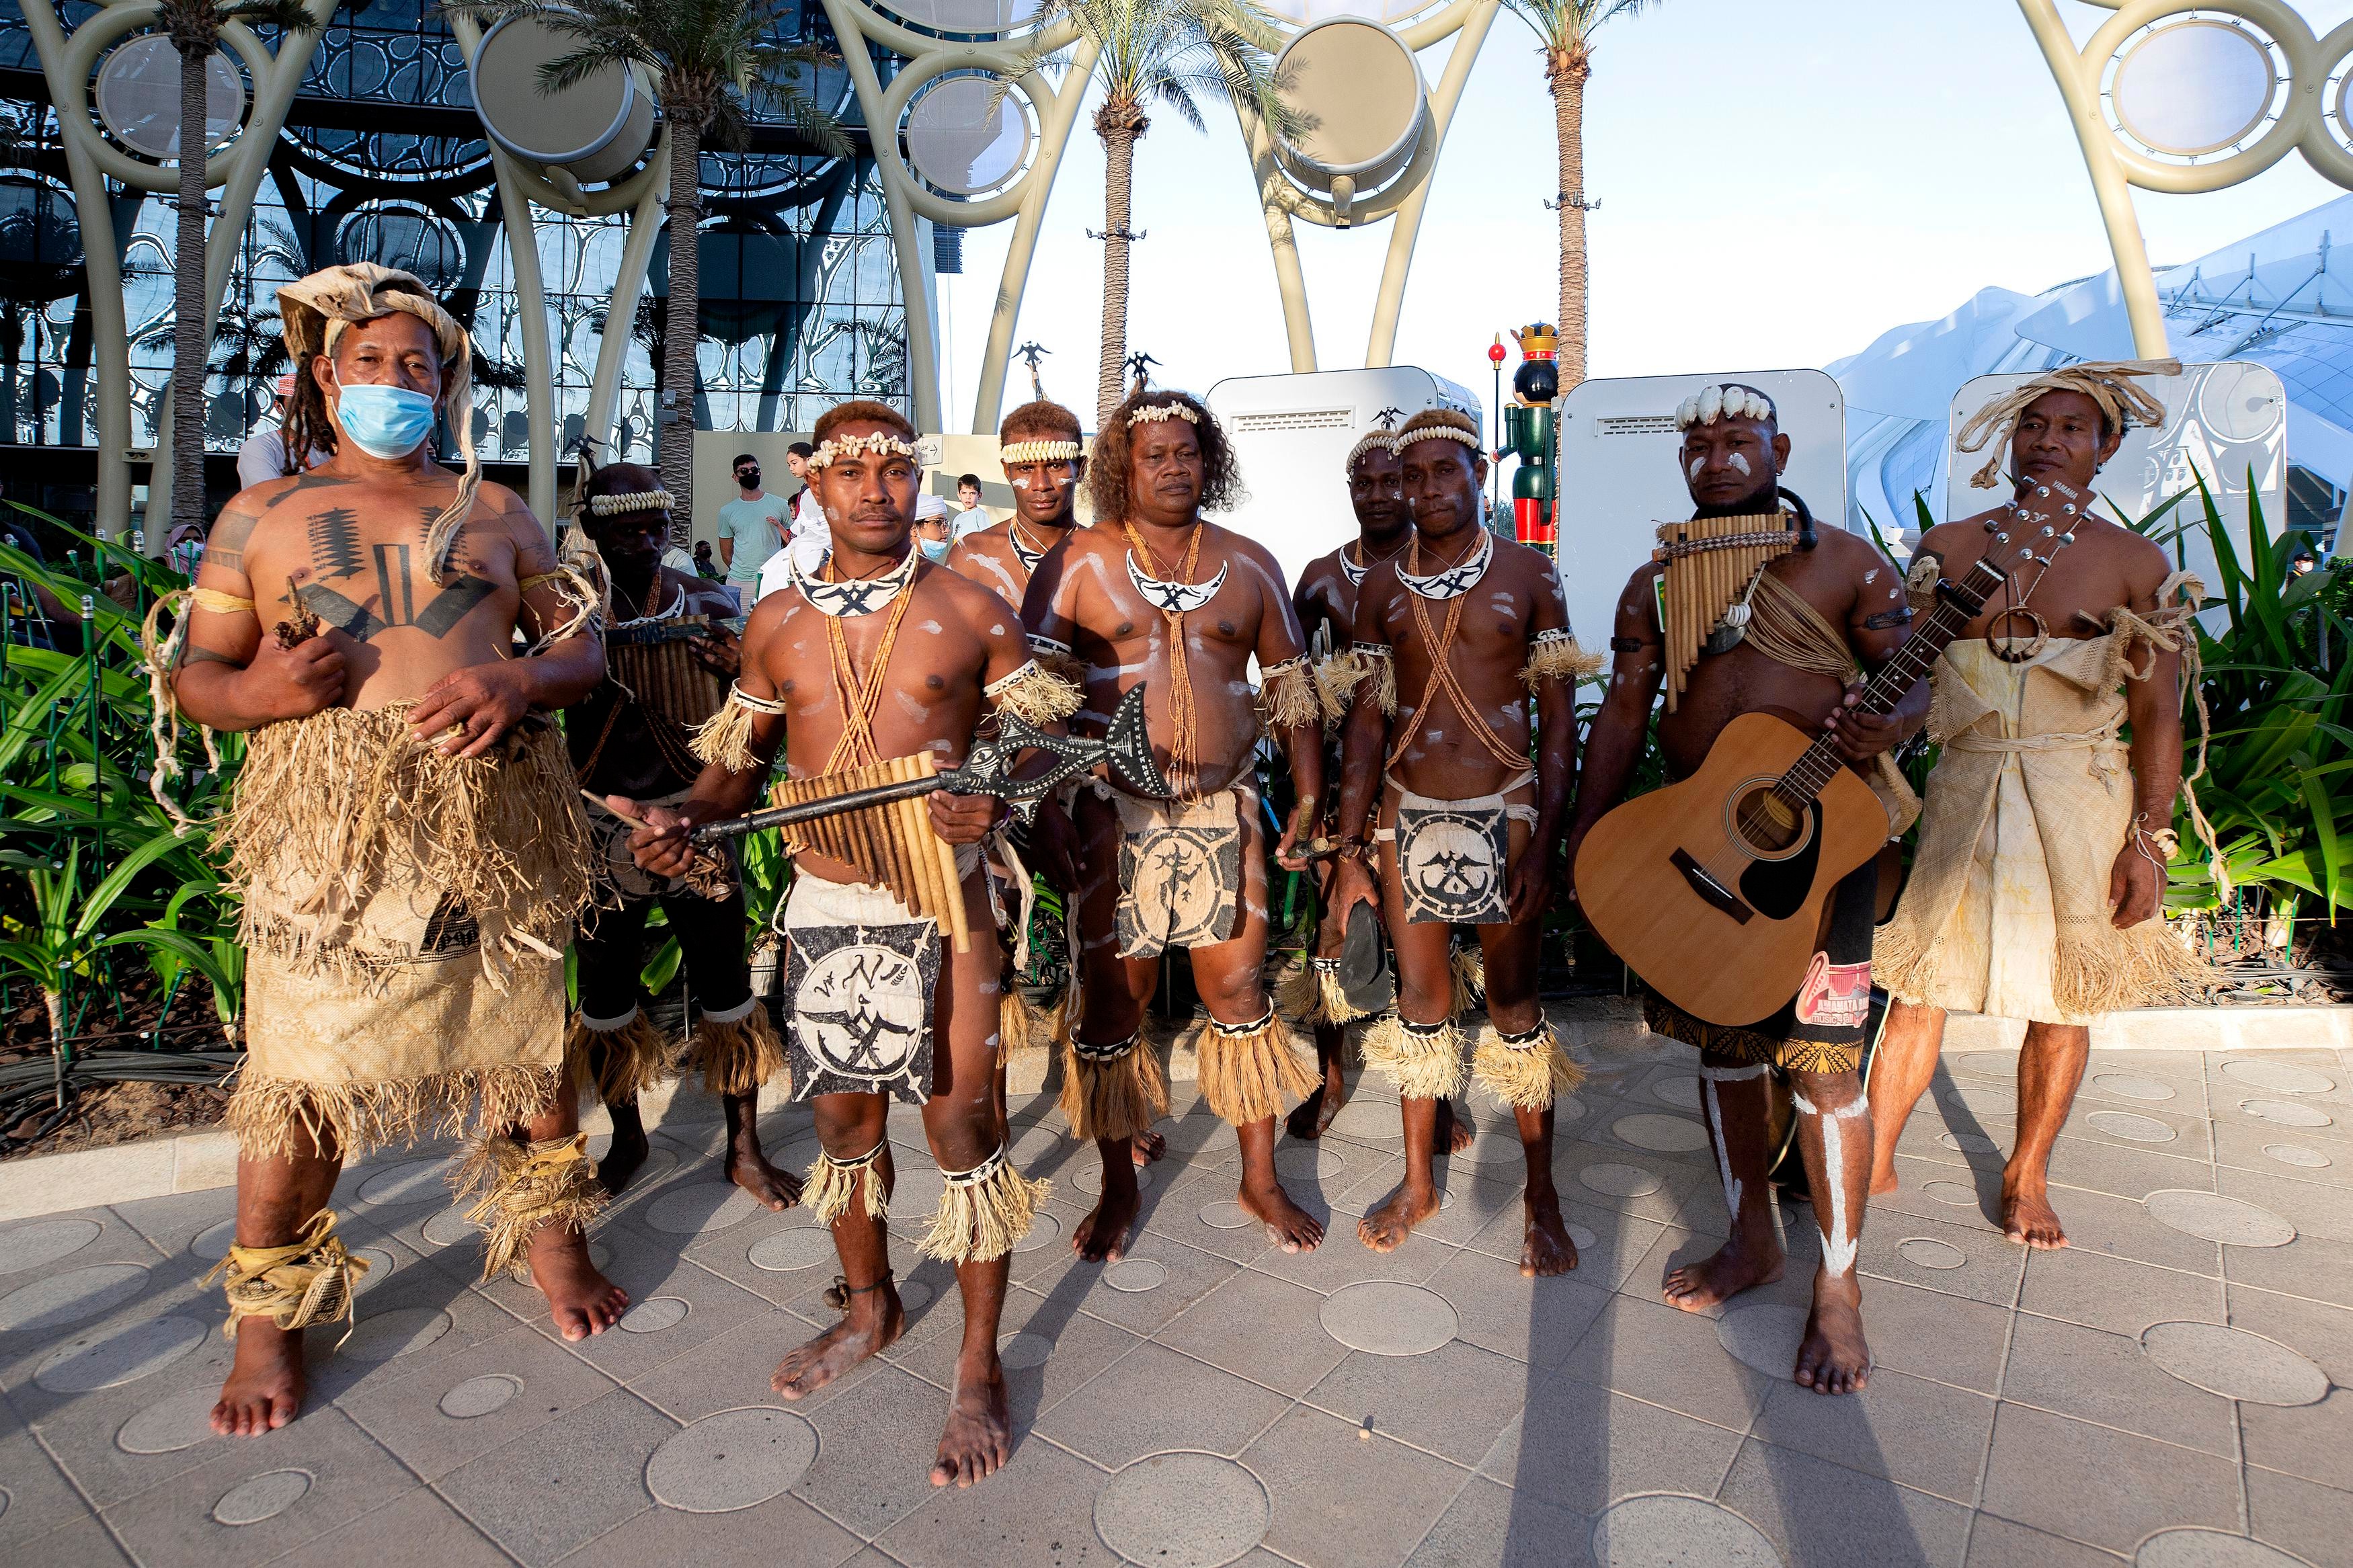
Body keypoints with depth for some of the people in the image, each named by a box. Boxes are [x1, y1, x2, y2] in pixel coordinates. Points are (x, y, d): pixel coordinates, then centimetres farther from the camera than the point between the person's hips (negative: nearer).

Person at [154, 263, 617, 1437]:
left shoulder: (493, 511, 15)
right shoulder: (260, 516, 13)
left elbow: (584, 645, 10)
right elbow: (192, 672, 12)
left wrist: (518, 683, -12)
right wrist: (257, 692, -12)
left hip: (496, 820, 1)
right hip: (325, 826, -1)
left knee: (526, 1036, 9)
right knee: (299, 1073, 1)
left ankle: (548, 1235, 29)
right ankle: (268, 1318, 19)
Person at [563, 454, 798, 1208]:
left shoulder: (708, 604, 2)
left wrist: (739, 670, -17)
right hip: (603, 828, 0)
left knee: (726, 984, 4)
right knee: (606, 989, 12)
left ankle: (744, 1149, 20)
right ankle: (627, 1138, 35)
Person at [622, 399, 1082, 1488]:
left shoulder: (972, 613, -3)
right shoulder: (777, 623, 5)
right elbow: (738, 761, 13)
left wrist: (997, 798, -20)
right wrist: (687, 819, -7)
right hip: (824, 903, 3)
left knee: (962, 1122, -1)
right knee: (840, 1115, 15)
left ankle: (980, 1370, 15)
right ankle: (870, 1307, 40)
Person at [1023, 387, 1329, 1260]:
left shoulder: (1248, 565, 9)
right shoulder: (1078, 562, 0)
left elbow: (1292, 685, 13)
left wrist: (1309, 797, 8)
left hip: (1224, 810, 2)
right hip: (1111, 816, -2)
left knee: (1239, 991, 9)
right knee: (1112, 1000, 7)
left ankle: (1261, 1178, 26)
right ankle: (1118, 1186, 26)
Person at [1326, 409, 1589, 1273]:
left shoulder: (1527, 572, -1)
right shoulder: (1382, 585, 6)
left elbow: (1558, 718, -2)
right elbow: (1365, 719, 5)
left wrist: (1545, 842, -11)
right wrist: (1349, 849, 0)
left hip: (1501, 813, -2)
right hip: (1406, 814, 3)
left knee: (1514, 1001, 4)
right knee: (1419, 999, 11)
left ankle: (1542, 1196, 19)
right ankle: (1418, 1181, 27)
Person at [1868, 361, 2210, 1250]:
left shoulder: (2135, 564, 3)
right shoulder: (1947, 548, 6)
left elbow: (2158, 714, 1)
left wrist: (2148, 838, -6)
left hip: (2081, 805, 0)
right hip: (1964, 793, 0)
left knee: (2061, 999, 7)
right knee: (1919, 982, 3)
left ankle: (2027, 1176, 25)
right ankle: (1874, 1161, 15)